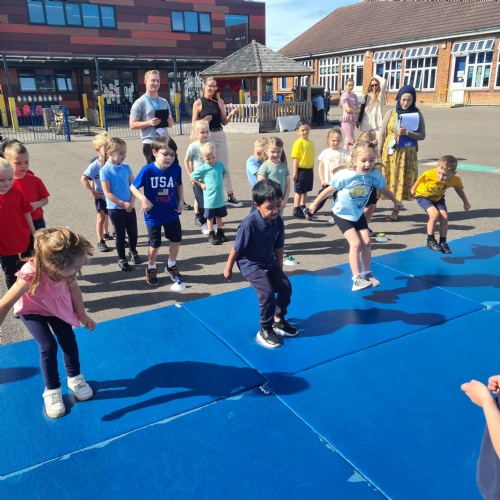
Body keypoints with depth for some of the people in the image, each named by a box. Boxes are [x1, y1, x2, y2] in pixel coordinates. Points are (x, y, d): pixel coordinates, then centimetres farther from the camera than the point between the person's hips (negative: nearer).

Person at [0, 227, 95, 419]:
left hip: (57, 304, 4)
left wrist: (83, 316, -1)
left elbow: (74, 288, -10)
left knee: (68, 339, 1)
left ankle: (75, 378, 27)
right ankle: (51, 391, 11)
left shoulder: (66, 268, -31)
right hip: (32, 309, -4)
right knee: (48, 346, -13)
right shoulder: (31, 274, -46)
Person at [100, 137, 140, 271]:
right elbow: (107, 192, -15)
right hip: (115, 209, -4)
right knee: (120, 234, 7)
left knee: (133, 232, 14)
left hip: (130, 207, 4)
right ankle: (121, 259, 24)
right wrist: (123, 204, -17)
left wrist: (131, 202, -11)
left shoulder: (126, 167, 2)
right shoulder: (105, 170, -12)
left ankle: (133, 252, 40)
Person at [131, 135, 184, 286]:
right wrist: (144, 199, -26)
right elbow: (133, 187, -11)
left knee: (176, 240, 14)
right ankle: (151, 269, 36)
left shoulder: (176, 169, -11)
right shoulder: (147, 170, -21)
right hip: (153, 215, -3)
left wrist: (181, 201, -1)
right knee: (155, 245, 10)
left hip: (172, 213, 3)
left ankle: (171, 266, 38)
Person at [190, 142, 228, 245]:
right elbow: (192, 176, -3)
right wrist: (201, 184, -3)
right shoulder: (203, 169, -13)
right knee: (210, 217, 9)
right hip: (209, 198, -3)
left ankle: (220, 232, 33)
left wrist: (220, 183, 9)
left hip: (220, 197, 3)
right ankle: (211, 234, 21)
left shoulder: (221, 165, -3)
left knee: (219, 216, 17)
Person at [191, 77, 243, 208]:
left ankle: (230, 196, 9)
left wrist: (231, 114, -9)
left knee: (224, 167, 4)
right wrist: (203, 121, -20)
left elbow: (224, 122, 8)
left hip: (220, 136, 3)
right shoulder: (198, 103, -1)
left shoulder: (220, 102, 6)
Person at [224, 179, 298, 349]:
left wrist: (280, 268, 10)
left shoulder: (278, 221, -13)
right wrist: (228, 269, -7)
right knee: (267, 293, -18)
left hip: (269, 262, 7)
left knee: (286, 287, 8)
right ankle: (265, 331, 4)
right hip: (250, 264, -7)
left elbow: (278, 247, 2)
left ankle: (279, 321, 32)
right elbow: (236, 249, -19)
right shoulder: (249, 224, -31)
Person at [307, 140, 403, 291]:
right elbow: (329, 190, -15)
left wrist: (395, 201, 18)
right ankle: (356, 278, -7)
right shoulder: (345, 175, -29)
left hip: (359, 214, 5)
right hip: (342, 214, -5)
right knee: (355, 243, -14)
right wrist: (315, 203, -5)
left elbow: (384, 189, 3)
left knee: (366, 242, 3)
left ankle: (367, 273, 22)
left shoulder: (375, 175, -18)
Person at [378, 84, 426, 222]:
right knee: (388, 179, 2)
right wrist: (379, 153, -1)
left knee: (402, 181, 3)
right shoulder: (390, 113, 1)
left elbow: (422, 135, -1)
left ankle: (396, 210, 11)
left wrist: (407, 133, -17)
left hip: (407, 154, 0)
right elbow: (381, 134, 2)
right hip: (390, 153, 0)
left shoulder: (417, 114, 1)